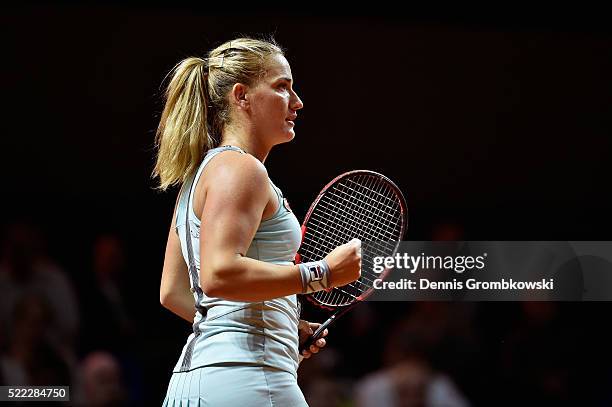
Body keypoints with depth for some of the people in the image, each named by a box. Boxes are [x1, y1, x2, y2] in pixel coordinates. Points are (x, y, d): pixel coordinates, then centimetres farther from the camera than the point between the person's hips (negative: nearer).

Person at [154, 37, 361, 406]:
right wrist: (322, 274, -17)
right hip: (247, 377, -10)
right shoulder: (240, 168, -9)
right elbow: (218, 275, -22)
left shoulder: (201, 173, 21)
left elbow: (173, 293, 22)